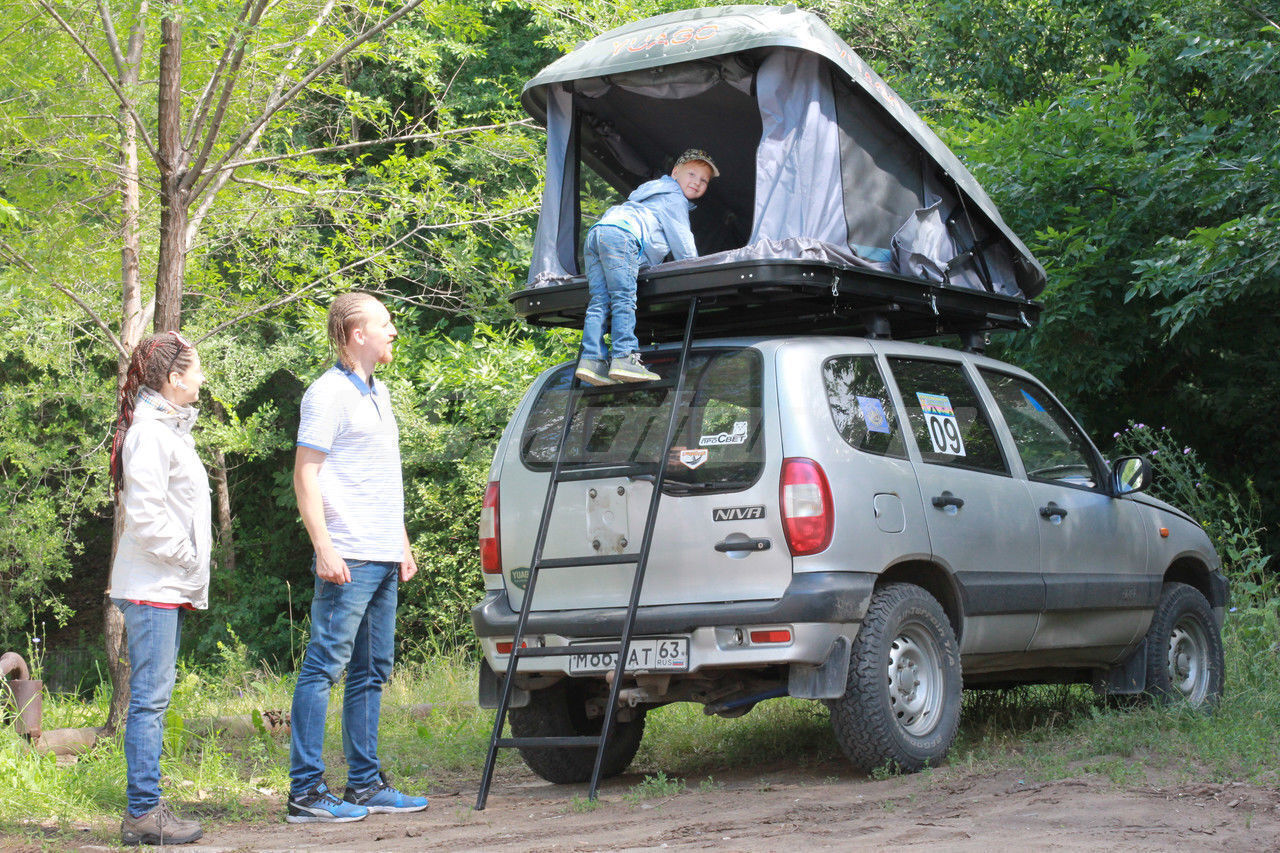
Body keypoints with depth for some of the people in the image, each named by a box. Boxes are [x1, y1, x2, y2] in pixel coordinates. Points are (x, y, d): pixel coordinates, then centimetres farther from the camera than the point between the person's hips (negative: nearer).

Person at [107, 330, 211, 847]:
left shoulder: (171, 428, 19)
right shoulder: (148, 432, -13)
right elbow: (146, 514, -21)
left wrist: (192, 573, 14)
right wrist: (188, 559, -11)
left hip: (170, 586, 10)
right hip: (153, 587, -10)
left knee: (154, 697, 10)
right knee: (150, 697, -8)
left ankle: (145, 809, 14)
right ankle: (143, 814, -5)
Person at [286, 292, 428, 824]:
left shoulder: (378, 392, 19)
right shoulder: (329, 393, -8)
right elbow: (305, 476, -12)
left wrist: (402, 541, 22)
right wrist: (323, 547, -19)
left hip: (384, 559, 9)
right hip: (349, 559, -9)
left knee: (371, 672, 12)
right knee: (324, 667, -7)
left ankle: (365, 784, 18)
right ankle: (305, 792, -5)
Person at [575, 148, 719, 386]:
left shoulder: (655, 192, 40)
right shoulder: (675, 199, 12)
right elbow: (682, 244, 10)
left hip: (595, 233, 9)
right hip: (621, 234, -9)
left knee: (600, 302, -2)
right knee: (624, 300, -16)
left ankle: (591, 359, -15)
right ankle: (624, 358, -27)